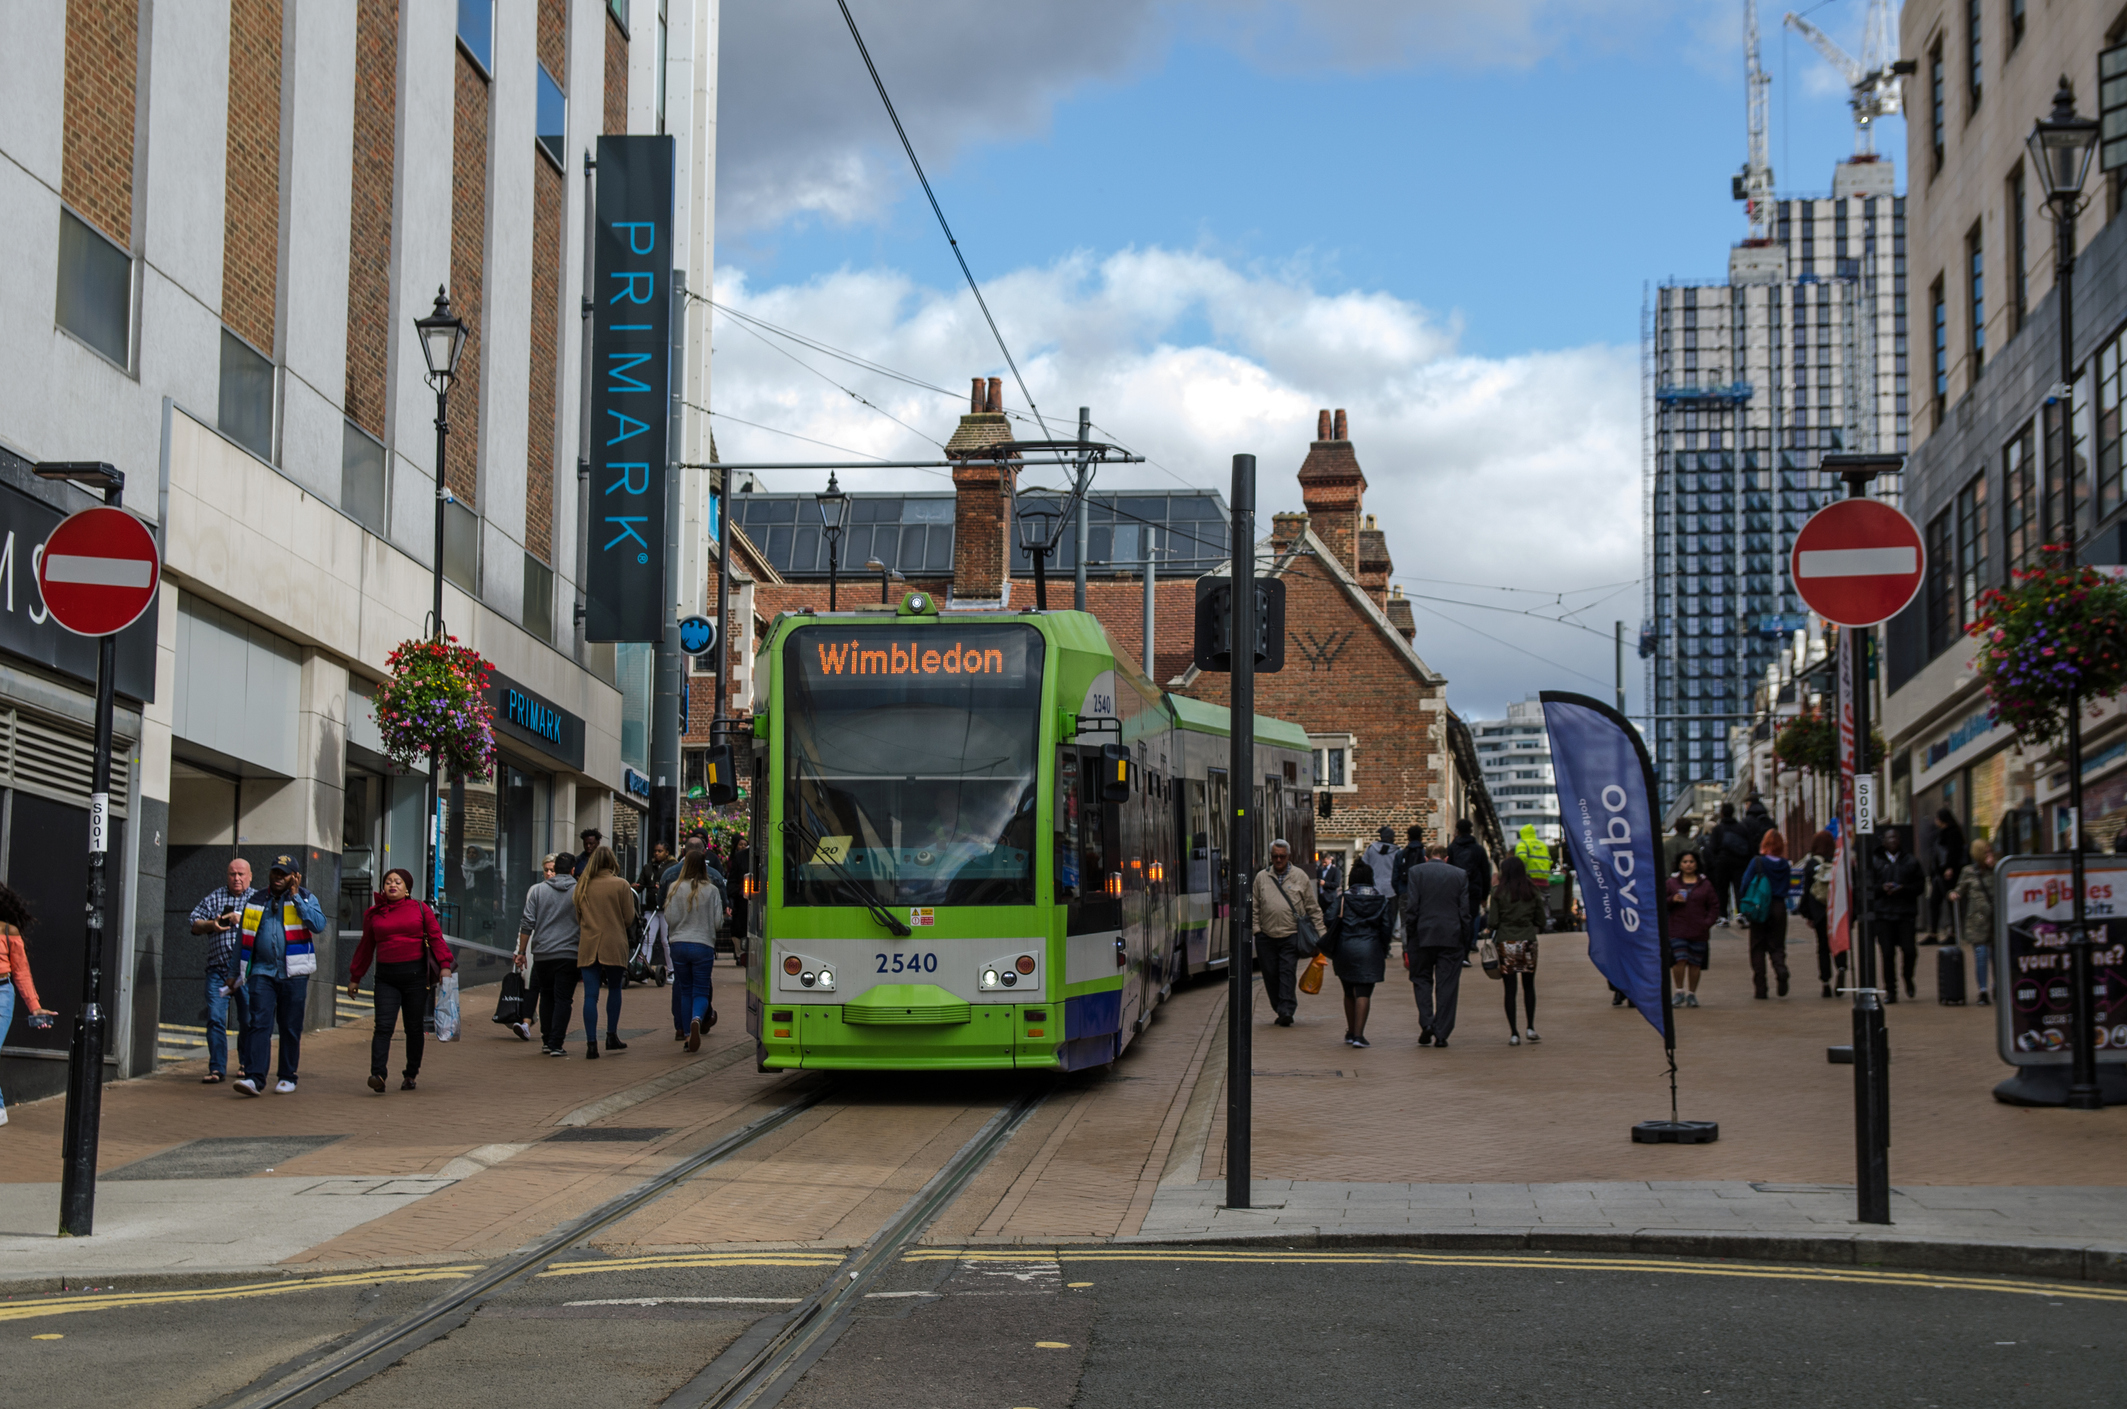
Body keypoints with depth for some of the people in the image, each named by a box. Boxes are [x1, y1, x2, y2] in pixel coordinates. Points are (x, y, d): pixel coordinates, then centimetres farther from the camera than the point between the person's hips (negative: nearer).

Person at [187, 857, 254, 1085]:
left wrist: (242, 919, -14)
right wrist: (211, 925, -6)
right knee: (215, 1018, -10)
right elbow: (195, 924, 13)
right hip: (218, 969, 1)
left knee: (247, 1021, 4)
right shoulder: (213, 898, 14)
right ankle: (217, 1069, -8)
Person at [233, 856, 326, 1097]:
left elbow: (319, 925, -14)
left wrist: (296, 897, -12)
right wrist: (236, 972, 18)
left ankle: (287, 1078, 15)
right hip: (262, 971, 1)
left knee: (290, 1027, 5)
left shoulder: (305, 899, 5)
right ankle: (254, 1078, -17)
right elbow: (243, 938, 19)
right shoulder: (254, 901, 14)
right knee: (258, 1024, -11)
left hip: (293, 973, -1)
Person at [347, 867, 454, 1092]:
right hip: (386, 977, 1)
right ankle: (377, 1074, -23)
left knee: (414, 1027, 5)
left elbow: (436, 937, 2)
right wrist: (355, 978, 19)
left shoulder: (420, 910, 5)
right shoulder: (374, 914, 10)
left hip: (415, 974, -1)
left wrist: (445, 965, -10)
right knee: (383, 1025, -13)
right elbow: (366, 947, 17)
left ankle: (410, 1075, 16)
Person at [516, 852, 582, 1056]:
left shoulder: (538, 891, 3)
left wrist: (521, 952, 10)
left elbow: (527, 924, 2)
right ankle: (556, 1044, -4)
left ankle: (547, 1041, 17)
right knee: (563, 999, 1)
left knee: (547, 996, 16)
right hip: (569, 955, -2)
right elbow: (586, 926, -1)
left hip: (542, 954, 2)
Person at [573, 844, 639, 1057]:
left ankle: (591, 1043, -7)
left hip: (587, 946, 2)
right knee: (614, 989, 17)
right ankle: (611, 1036, 19)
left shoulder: (583, 886, 6)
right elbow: (629, 918, -2)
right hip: (614, 945, -2)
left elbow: (577, 917, 14)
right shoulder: (621, 884, -4)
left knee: (590, 994, -1)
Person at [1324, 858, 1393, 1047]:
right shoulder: (1381, 900, 3)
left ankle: (1351, 1032, 25)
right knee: (1364, 993, -3)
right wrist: (1383, 951, 13)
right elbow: (1386, 927, 1)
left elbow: (1330, 920, -7)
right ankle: (1358, 1035, -12)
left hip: (1345, 947, 1)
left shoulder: (1341, 897, 0)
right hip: (1370, 949, -1)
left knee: (1349, 992, 16)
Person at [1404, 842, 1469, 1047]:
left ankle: (1426, 1022, -3)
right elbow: (1465, 910, 3)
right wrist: (1465, 944, 8)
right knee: (1447, 985, 5)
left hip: (1423, 937, -1)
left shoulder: (1416, 872, 1)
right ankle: (1441, 1034, 4)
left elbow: (1411, 907, -5)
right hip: (1452, 938, 1)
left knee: (1421, 978, 15)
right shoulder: (1460, 874, 6)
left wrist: (1408, 940, 1)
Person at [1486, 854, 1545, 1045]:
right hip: (1528, 943, 2)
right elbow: (1540, 922, 5)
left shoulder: (1499, 894, -5)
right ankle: (1530, 1027, 7)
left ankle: (1514, 1033, 0)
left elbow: (1492, 923, -7)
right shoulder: (1533, 893, 1)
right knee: (1529, 985, 16)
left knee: (1509, 989, 3)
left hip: (1506, 943, -2)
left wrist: (1487, 913, 13)